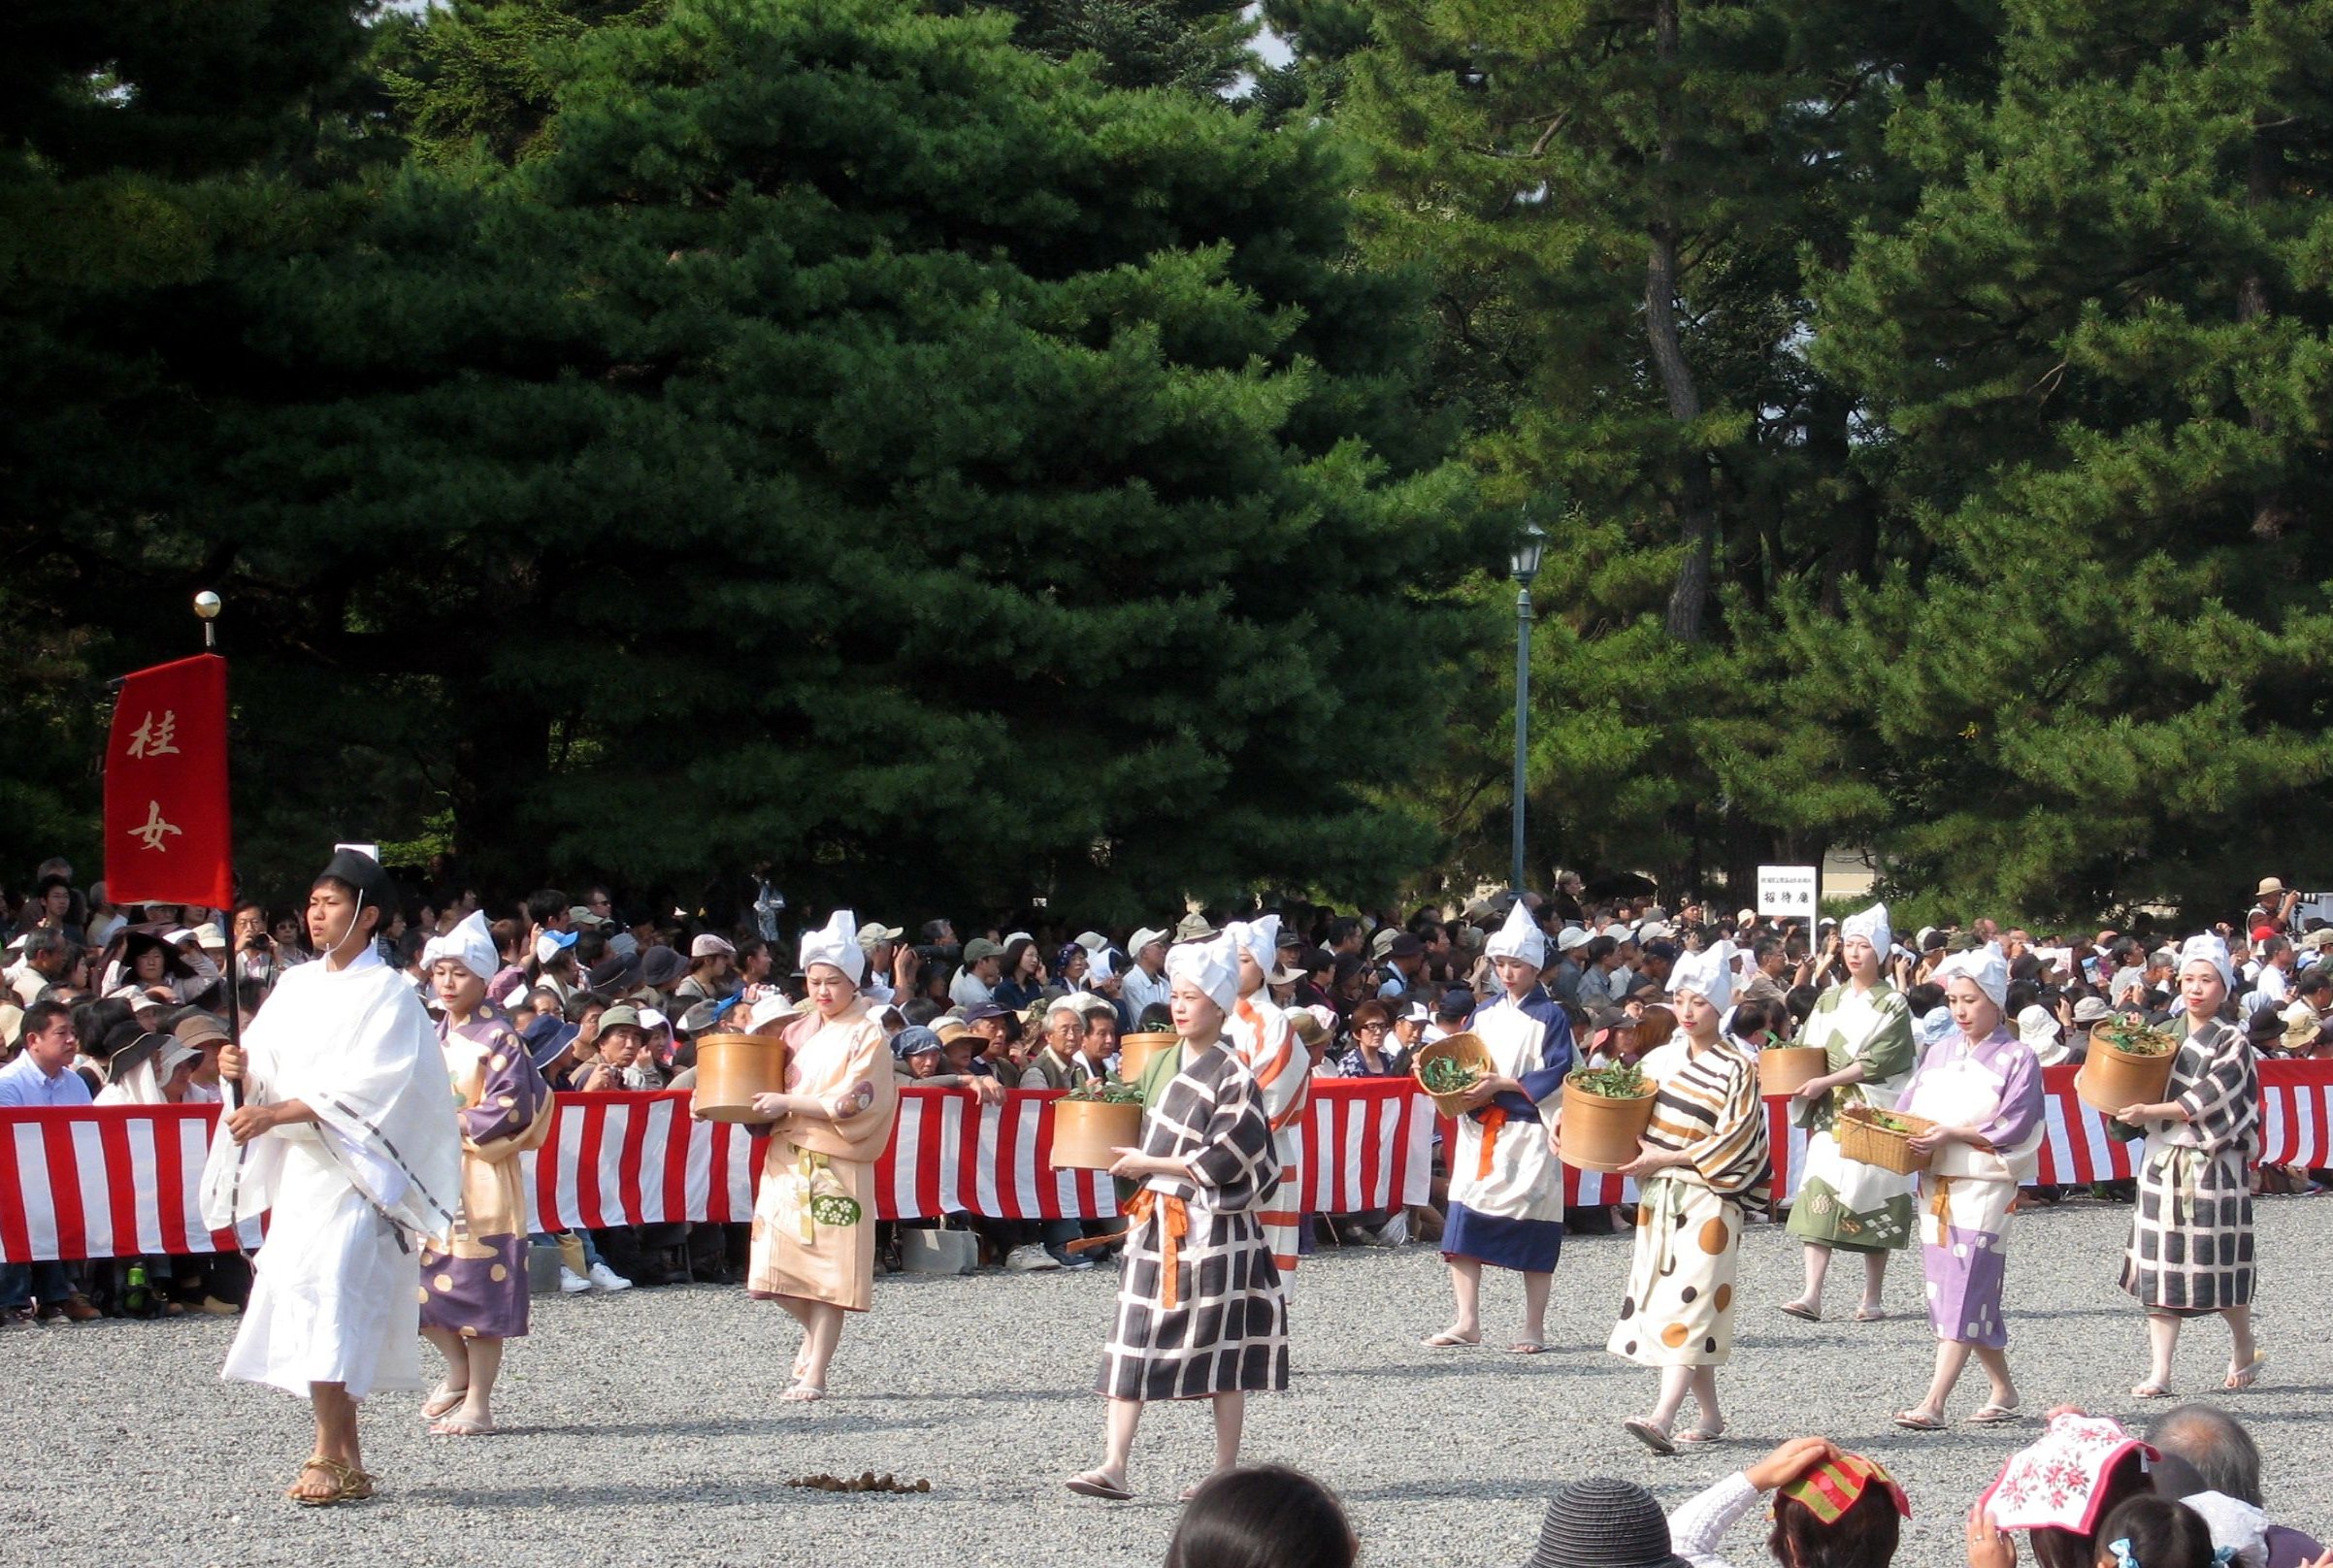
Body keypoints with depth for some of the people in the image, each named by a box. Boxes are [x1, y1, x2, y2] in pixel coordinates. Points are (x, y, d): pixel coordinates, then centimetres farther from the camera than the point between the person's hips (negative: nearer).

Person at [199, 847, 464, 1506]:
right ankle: (347, 1462, 10)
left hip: (354, 1173, -7)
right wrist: (244, 1074, -10)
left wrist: (278, 1113, -23)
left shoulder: (387, 995, -6)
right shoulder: (295, 988, 14)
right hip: (298, 1167, 7)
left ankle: (329, 1456, -18)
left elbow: (365, 1089, -16)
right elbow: (267, 1075, 13)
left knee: (326, 1291, -17)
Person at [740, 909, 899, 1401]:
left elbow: (851, 1103, -12)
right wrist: (762, 1104, 3)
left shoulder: (867, 1037, -3)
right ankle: (816, 1333, 29)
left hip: (837, 1165, -6)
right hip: (787, 1160, 6)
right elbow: (777, 1085, 24)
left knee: (827, 1268, -6)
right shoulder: (799, 1033, 15)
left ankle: (814, 1375, -2)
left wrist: (788, 1104, -15)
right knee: (777, 1266, 1)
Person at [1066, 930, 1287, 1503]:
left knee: (1222, 1346, 1)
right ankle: (1113, 1466, -5)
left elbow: (1223, 1161, -16)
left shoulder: (1232, 1079, -10)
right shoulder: (1164, 1064, 12)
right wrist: (1124, 1154, 4)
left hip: (1212, 1226, -7)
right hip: (1155, 1218, 7)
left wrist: (1150, 1164, -13)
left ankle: (1227, 1472, 8)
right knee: (1133, 1337, -1)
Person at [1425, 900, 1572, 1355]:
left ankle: (1534, 1328, 7)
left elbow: (1557, 1076, -11)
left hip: (1529, 1133, -5)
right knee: (1462, 1219, -4)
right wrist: (1465, 1090, -4)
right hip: (1479, 1130, 5)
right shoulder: (1485, 1014, 13)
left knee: (1533, 1229, 0)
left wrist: (1500, 1085, -16)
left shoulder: (1550, 1018, -4)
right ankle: (1467, 1321, 1)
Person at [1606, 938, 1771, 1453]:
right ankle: (1710, 1416, 16)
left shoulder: (1737, 1071, -6)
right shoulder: (1660, 1060, 12)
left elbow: (1732, 1140, -13)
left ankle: (1664, 1417, -28)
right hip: (1658, 1198, 7)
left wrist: (1666, 1159, -15)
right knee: (1663, 1298, 7)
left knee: (1690, 1301, -15)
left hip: (1709, 1199, -7)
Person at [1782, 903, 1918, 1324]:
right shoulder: (1830, 1000, 13)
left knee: (1871, 1197, -3)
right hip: (1830, 1113, 4)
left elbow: (1876, 1061, -11)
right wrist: (1805, 1084, -5)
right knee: (1820, 1193, -8)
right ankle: (1812, 1296, -13)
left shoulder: (1893, 1005, -2)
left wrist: (1825, 1082, -16)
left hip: (1874, 1115, -4)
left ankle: (1873, 1298, 6)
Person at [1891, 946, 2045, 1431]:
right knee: (1954, 1291, 9)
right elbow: (1909, 1107, 12)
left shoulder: (2016, 1058, -3)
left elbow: (2011, 1127, -11)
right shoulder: (1939, 1053, 15)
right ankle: (2003, 1390, 21)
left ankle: (1934, 1403, -20)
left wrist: (1953, 1133, -19)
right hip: (1934, 1182, 7)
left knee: (1963, 1291, -13)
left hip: (1983, 1185, -7)